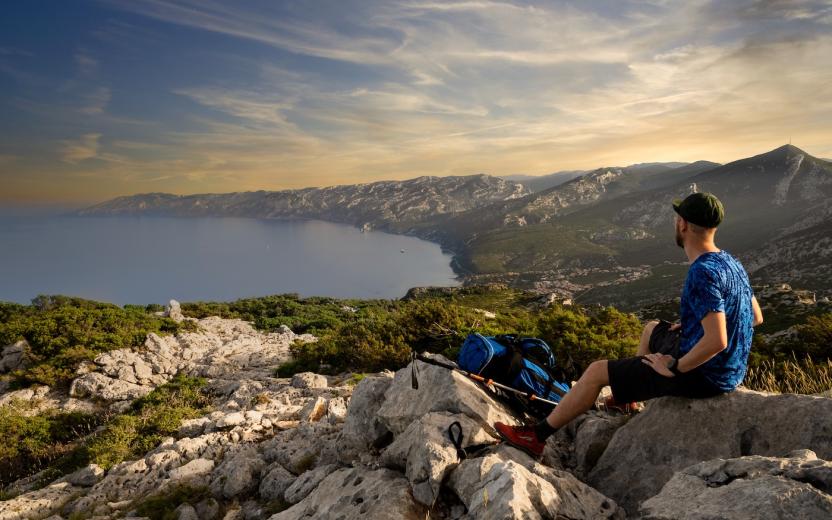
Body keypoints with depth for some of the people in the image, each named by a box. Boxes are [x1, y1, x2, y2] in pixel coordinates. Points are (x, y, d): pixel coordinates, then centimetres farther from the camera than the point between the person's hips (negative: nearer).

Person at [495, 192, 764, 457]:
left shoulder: (703, 273, -26)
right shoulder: (730, 262, 4)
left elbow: (717, 341, -33)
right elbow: (755, 317, 15)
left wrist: (674, 368, -20)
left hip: (702, 376, -9)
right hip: (730, 371, 9)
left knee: (597, 371, -3)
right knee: (652, 329, 31)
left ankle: (538, 437, 10)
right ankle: (626, 400, 44)